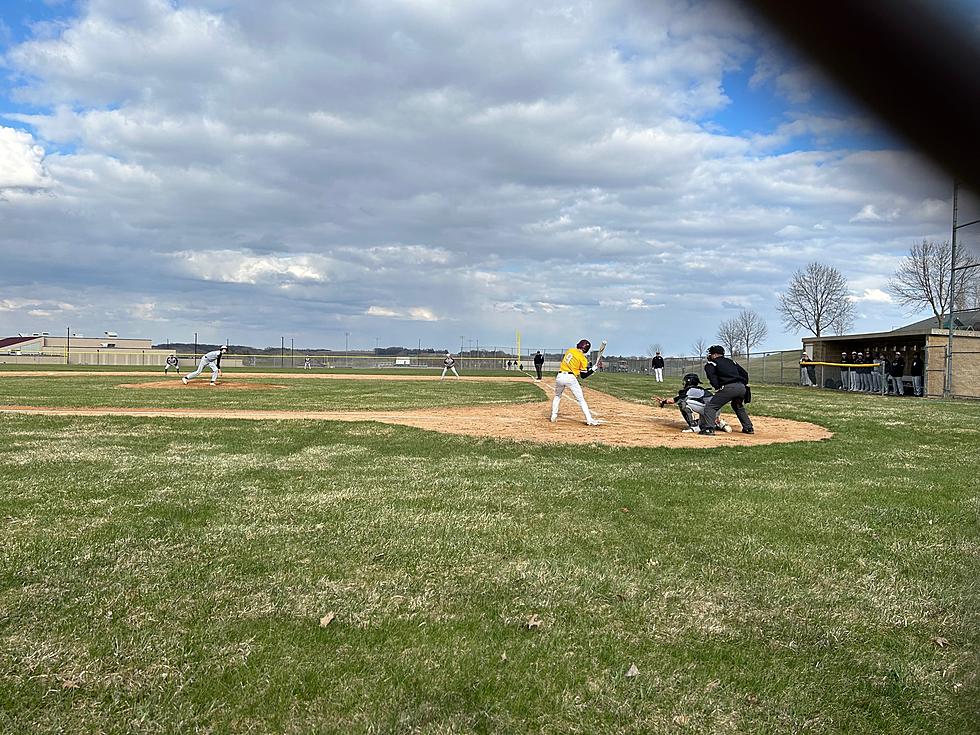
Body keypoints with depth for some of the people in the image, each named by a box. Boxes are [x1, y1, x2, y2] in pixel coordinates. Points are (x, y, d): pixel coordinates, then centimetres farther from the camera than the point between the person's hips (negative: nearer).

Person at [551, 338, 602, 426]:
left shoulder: (569, 350, 12)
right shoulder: (583, 359, -1)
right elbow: (583, 376, 0)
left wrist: (587, 366, 21)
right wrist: (593, 370, 10)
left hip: (560, 376, 4)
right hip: (570, 378, -4)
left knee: (557, 396, 26)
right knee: (581, 399, 2)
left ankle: (553, 417, 21)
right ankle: (589, 420, -4)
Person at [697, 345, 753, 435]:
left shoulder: (711, 364, 12)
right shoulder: (732, 362, 30)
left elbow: (712, 377, -7)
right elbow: (745, 373, 24)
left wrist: (718, 387, -6)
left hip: (729, 387, -7)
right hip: (742, 387, 7)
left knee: (710, 406, -1)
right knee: (738, 406, 33)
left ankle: (709, 428, -16)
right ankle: (749, 428, 31)